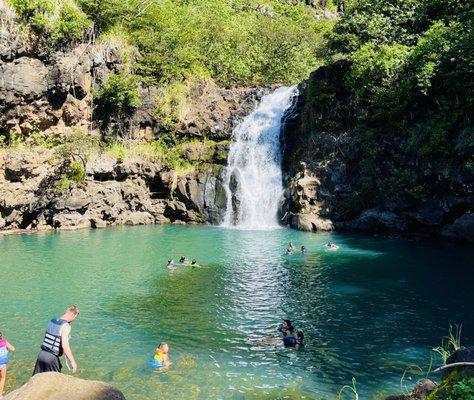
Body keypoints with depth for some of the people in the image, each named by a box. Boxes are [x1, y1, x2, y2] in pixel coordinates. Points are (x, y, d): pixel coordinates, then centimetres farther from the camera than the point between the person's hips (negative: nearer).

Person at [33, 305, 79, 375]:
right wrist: (73, 362, -18)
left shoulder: (52, 321, 9)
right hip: (51, 357, -7)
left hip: (42, 354, 7)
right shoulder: (66, 326, -15)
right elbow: (65, 345, -23)